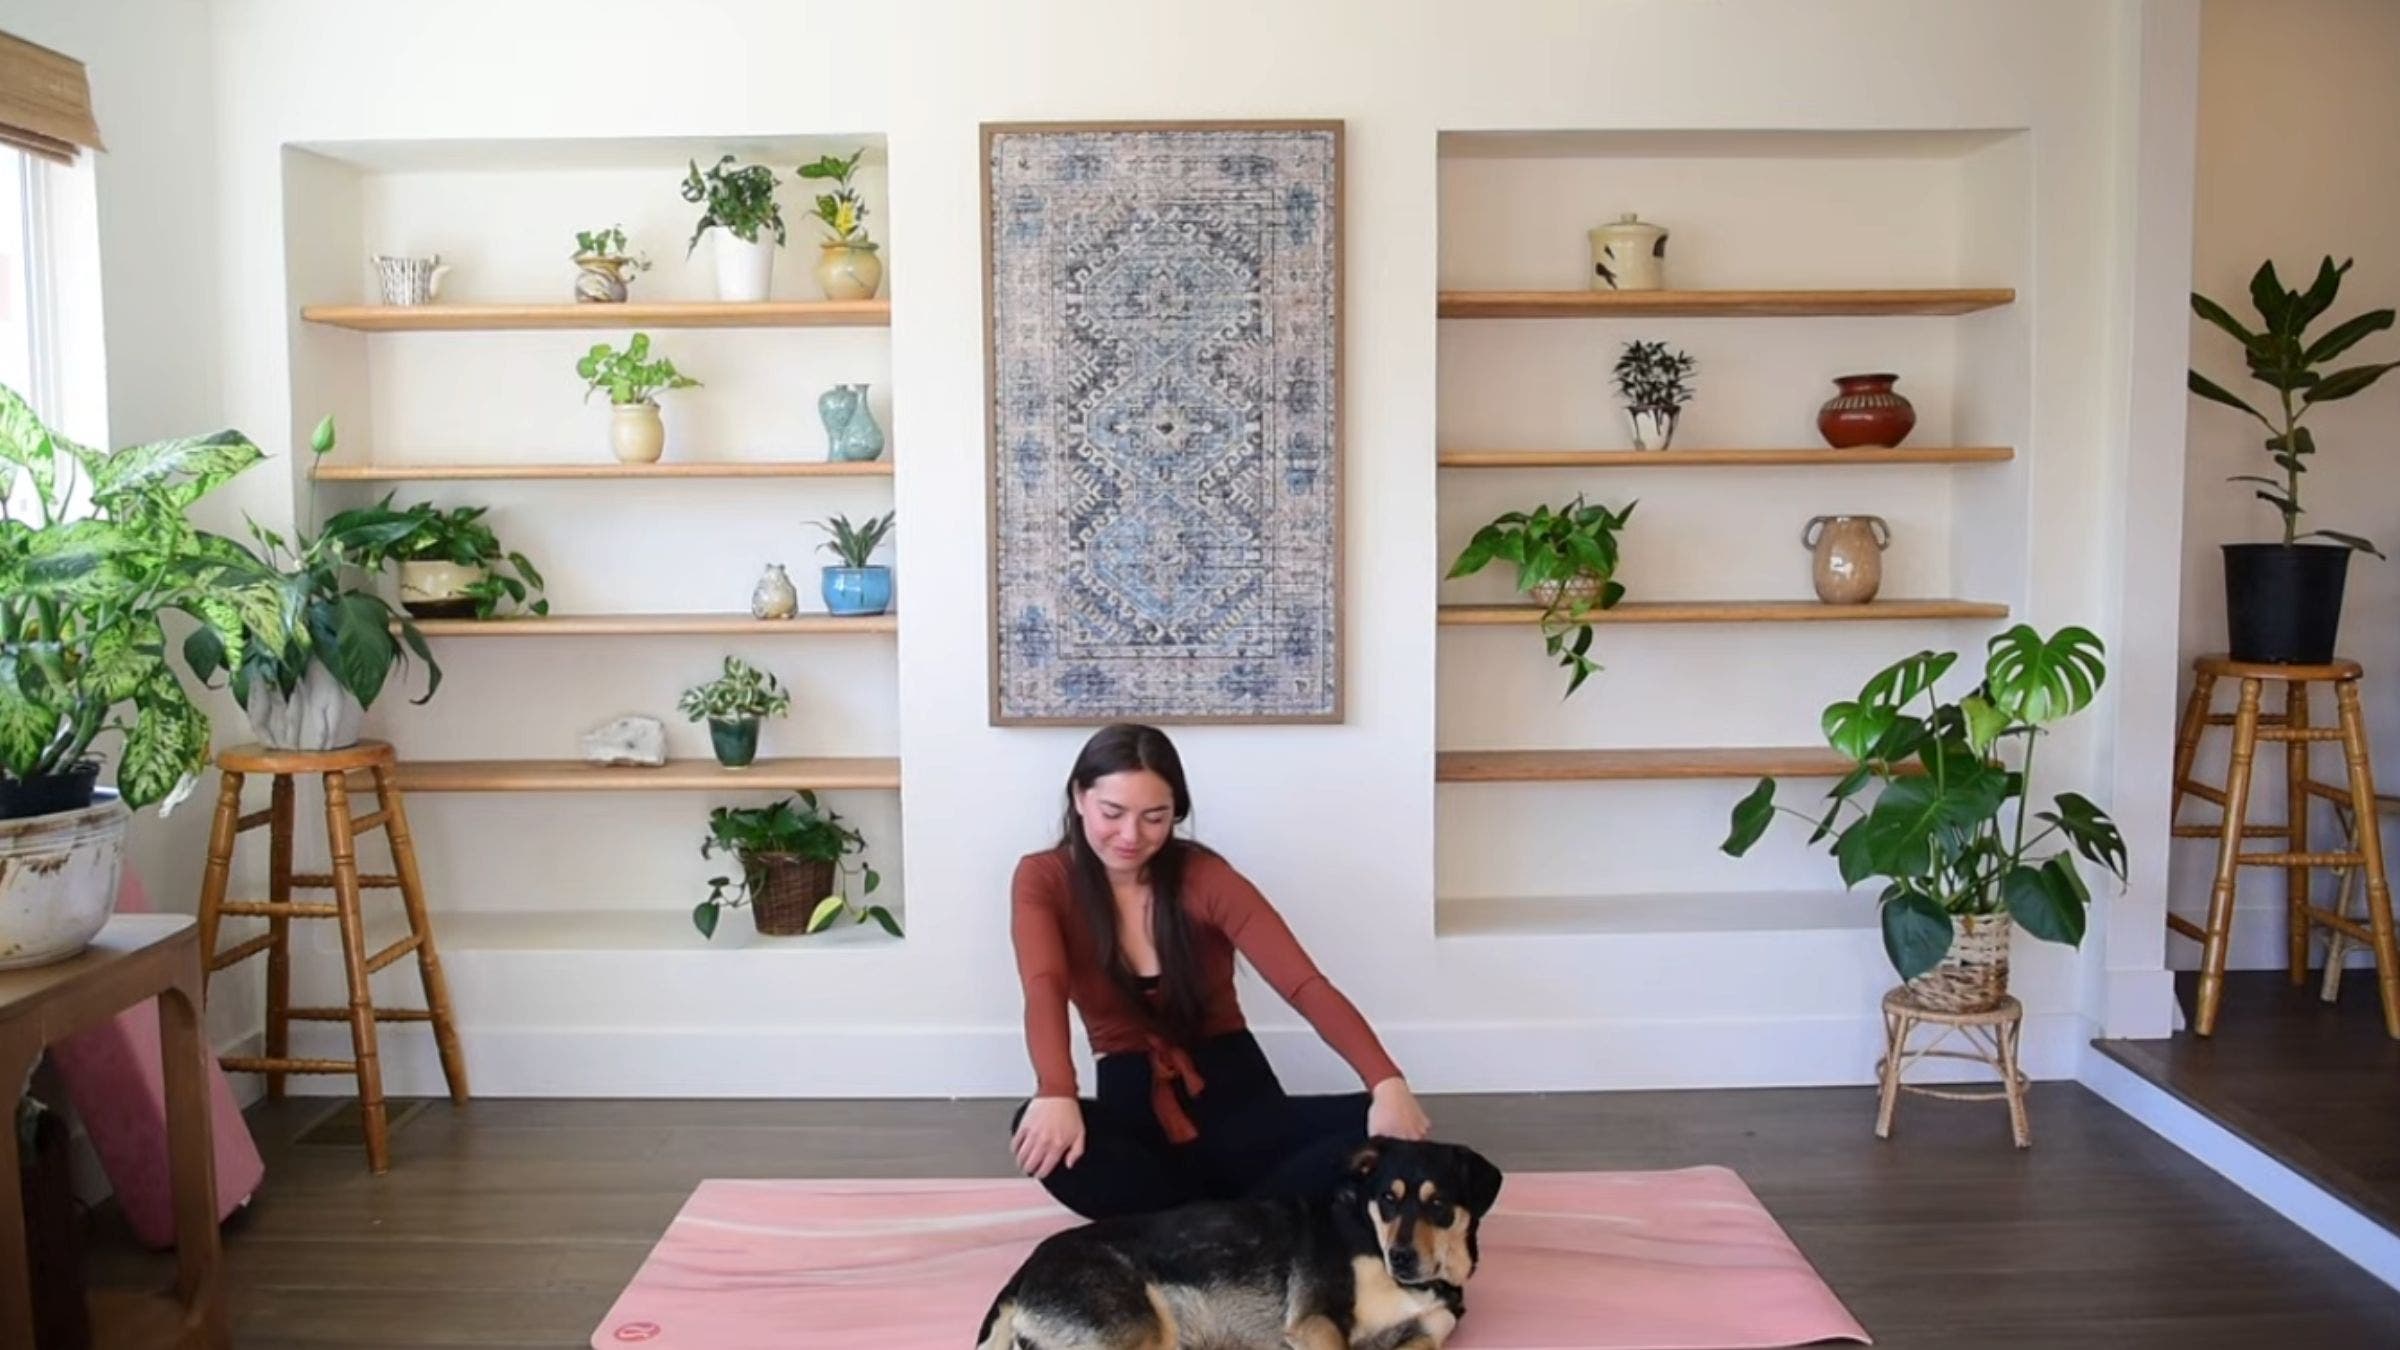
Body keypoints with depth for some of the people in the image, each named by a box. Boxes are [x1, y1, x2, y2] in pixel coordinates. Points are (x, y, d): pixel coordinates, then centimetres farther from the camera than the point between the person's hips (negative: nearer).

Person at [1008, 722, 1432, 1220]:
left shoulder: (1205, 878, -7)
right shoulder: (1042, 879, -5)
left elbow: (1306, 986, -17)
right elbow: (1045, 989, -24)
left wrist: (1388, 1084, -34)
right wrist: (1057, 1095, -46)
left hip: (1232, 1089, 0)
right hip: (1134, 1101, 0)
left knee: (1383, 1132, -26)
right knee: (1038, 1133, -35)